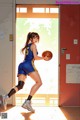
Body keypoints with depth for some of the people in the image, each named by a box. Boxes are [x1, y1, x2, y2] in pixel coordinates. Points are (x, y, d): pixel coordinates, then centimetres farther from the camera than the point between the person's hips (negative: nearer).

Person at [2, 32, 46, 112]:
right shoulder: (33, 45, 4)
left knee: (20, 85, 0)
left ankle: (7, 96, -26)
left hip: (22, 65, 8)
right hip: (28, 65, -8)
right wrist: (43, 58, 9)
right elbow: (35, 57, -6)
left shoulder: (27, 46, 29)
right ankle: (28, 101, -16)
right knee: (39, 82, -3)